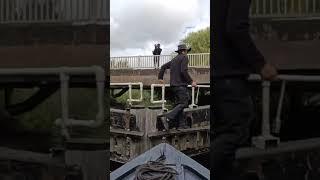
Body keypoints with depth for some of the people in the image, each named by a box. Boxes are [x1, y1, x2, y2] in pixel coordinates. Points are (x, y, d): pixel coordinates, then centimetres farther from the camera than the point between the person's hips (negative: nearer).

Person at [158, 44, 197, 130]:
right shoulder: (184, 57, -6)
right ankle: (168, 117, -24)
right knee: (183, 103, -10)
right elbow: (184, 71, -18)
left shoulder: (174, 59, 20)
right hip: (181, 84, -9)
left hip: (174, 84, 9)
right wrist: (191, 81, -13)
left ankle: (180, 124, 7)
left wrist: (160, 78, 24)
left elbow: (163, 67, 22)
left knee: (179, 103, 10)